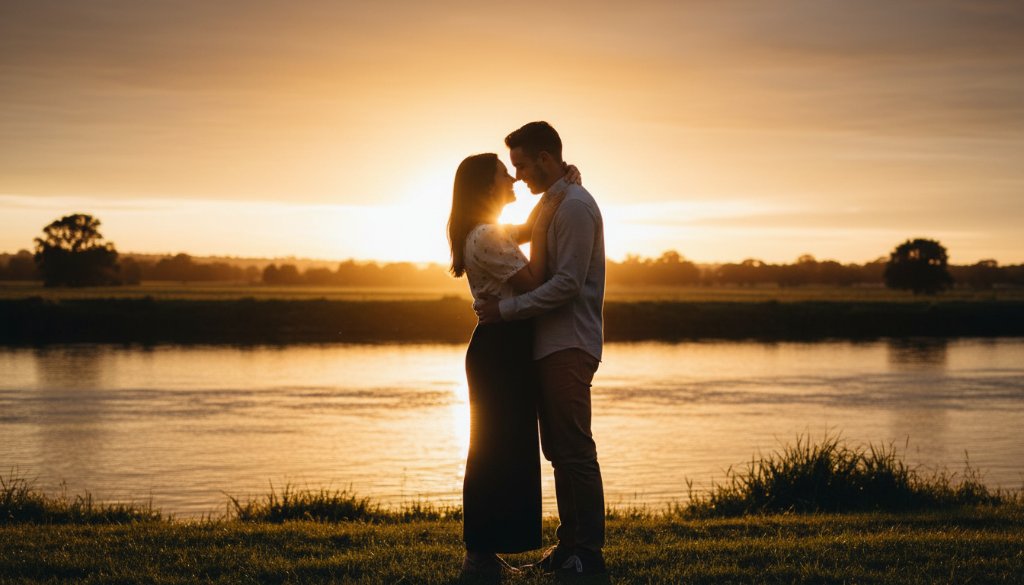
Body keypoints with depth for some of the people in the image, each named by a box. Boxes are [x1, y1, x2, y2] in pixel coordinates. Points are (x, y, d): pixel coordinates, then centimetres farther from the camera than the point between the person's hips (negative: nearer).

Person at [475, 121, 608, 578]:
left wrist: (507, 309, -18)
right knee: (559, 450, 11)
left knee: (574, 450, -9)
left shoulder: (574, 206, -12)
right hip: (552, 346, 10)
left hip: (569, 347, -10)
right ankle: (569, 545, 16)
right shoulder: (552, 204, 20)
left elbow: (568, 283, -20)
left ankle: (588, 553, -5)